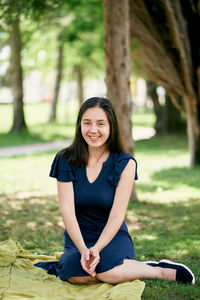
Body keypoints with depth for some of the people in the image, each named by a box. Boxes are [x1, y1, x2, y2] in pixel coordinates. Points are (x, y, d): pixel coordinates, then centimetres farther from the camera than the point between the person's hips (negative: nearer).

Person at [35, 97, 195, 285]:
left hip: (113, 236, 0)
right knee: (77, 275, -35)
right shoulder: (66, 161, -2)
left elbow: (117, 215, -10)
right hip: (78, 238, 0)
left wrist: (97, 249, -25)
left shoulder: (125, 164, -5)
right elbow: (67, 209, -10)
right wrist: (83, 250, -24)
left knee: (109, 272, -34)